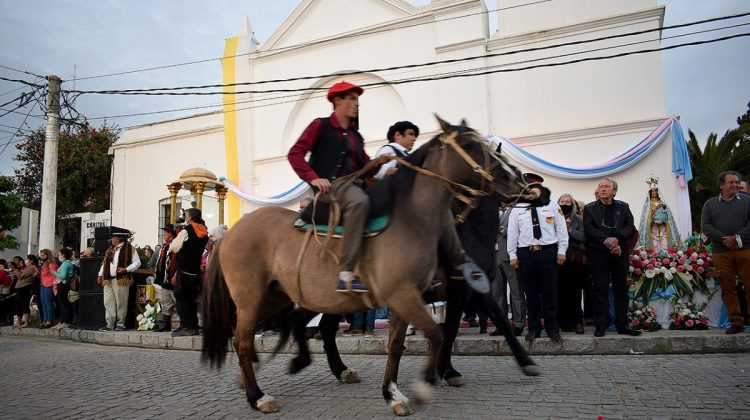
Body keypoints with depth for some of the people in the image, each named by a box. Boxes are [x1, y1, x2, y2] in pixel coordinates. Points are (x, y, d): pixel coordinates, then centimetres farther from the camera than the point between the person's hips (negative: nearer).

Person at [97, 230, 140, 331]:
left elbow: (137, 262, -4)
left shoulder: (130, 248, 1)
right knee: (108, 303, 4)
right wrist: (100, 275, 17)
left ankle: (120, 324, 6)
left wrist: (126, 269, -16)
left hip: (121, 280, -6)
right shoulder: (110, 250, 21)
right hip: (108, 280, 6)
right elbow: (104, 263, 26)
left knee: (121, 303, -2)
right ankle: (110, 324, 9)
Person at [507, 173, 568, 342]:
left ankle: (552, 328, 13)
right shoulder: (517, 209, 6)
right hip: (525, 253, 1)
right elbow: (512, 233, 4)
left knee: (549, 293, 2)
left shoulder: (552, 205, 6)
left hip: (548, 252, -1)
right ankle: (534, 328, 16)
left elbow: (561, 229, 5)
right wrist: (513, 256, -1)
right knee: (531, 293, 7)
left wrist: (562, 251, -1)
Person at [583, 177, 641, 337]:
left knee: (621, 289, 6)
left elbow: (630, 226, 2)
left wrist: (617, 239, -15)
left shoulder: (623, 207, 13)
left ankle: (622, 325, 13)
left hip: (620, 253, 2)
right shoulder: (590, 208, 7)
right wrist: (607, 241, -16)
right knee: (600, 290, 0)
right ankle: (600, 326, 3)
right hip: (598, 254, -2)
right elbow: (589, 229, -5)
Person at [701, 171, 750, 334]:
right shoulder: (710, 204, 14)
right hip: (721, 252, 1)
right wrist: (723, 239, -8)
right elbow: (705, 226, 4)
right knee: (728, 288, 1)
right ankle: (736, 322, 7)